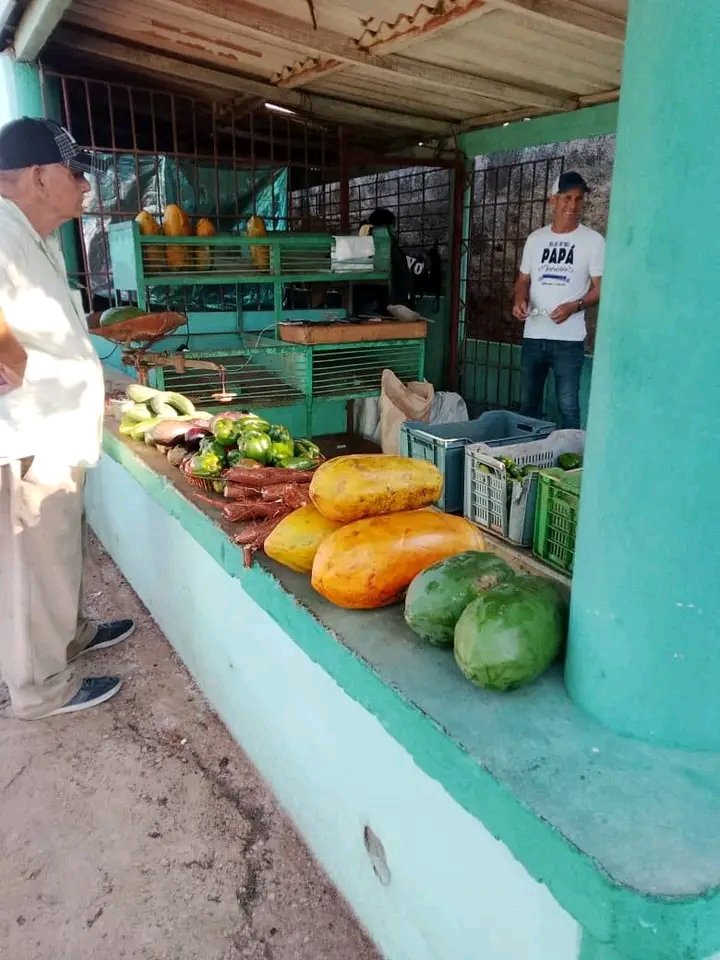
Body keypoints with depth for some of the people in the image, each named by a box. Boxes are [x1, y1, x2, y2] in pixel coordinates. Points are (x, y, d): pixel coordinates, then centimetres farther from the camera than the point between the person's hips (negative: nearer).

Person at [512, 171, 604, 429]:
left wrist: (573, 306, -20)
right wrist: (519, 300, -5)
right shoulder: (535, 239, 10)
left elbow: (600, 287, -2)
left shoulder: (592, 240, -1)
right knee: (528, 403, 12)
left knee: (567, 406, -3)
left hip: (569, 338, -4)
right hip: (533, 335, 4)